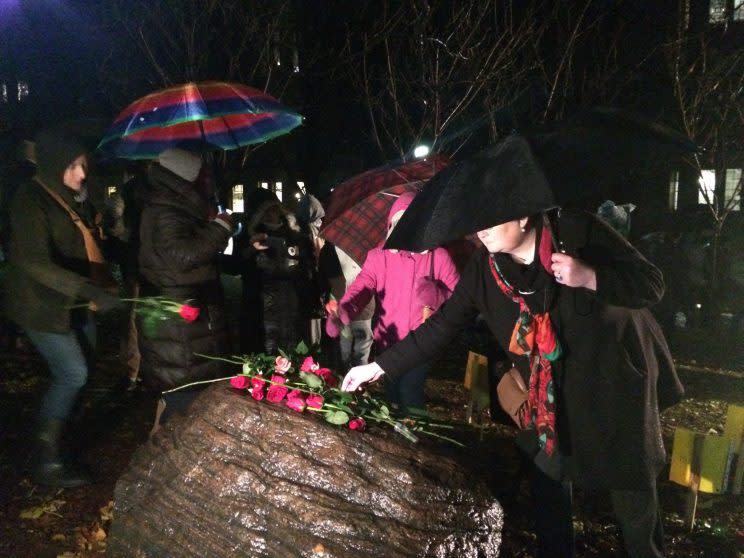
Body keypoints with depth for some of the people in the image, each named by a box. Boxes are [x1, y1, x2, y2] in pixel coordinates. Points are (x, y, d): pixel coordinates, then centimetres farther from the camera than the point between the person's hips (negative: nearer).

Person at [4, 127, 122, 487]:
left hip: (75, 303, 8)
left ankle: (55, 443, 29)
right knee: (73, 374, -10)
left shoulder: (75, 198, 6)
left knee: (79, 370, 12)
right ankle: (46, 462, 3)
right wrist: (92, 292, -39)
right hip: (42, 306, -8)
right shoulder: (30, 202, -19)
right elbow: (37, 264, -30)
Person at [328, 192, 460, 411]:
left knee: (410, 397, -9)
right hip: (388, 344, 2)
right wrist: (342, 312, -37)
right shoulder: (378, 257, -1)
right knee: (393, 397, 15)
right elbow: (361, 288, -17)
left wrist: (436, 295, -27)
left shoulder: (438, 256, -4)